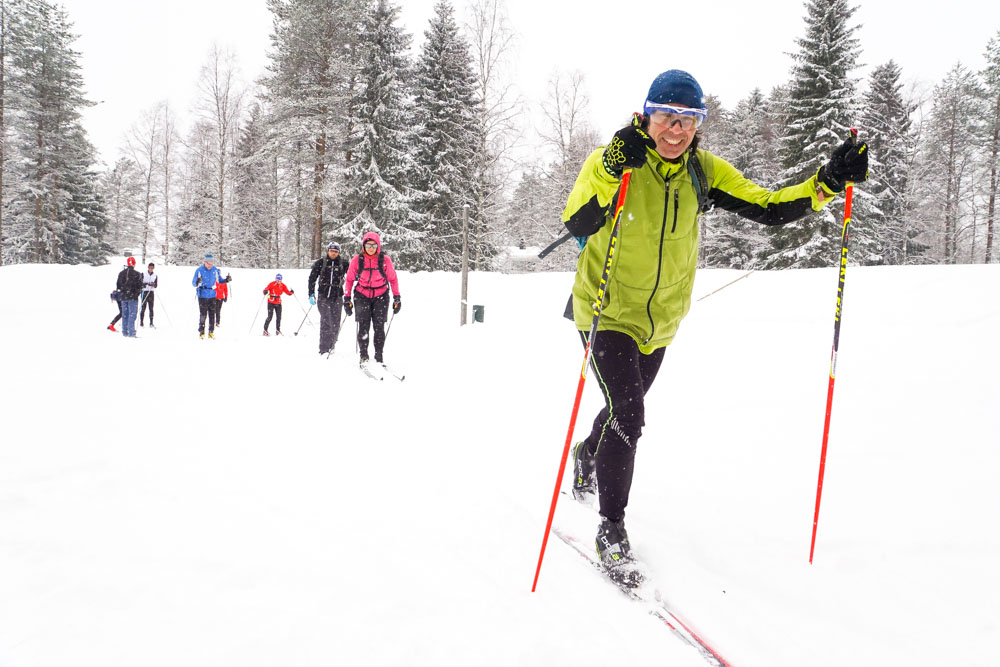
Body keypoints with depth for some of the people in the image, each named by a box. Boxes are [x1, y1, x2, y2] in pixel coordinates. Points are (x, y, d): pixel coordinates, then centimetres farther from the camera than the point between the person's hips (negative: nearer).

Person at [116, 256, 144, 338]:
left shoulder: (121, 273, 6)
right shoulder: (137, 274, -10)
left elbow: (118, 285, 13)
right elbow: (140, 286, -6)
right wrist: (138, 293, 12)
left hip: (124, 297, 5)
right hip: (133, 297, -5)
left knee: (124, 315, 11)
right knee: (132, 314, -3)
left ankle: (124, 332, 14)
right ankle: (131, 333, -7)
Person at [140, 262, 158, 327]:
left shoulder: (155, 275, 10)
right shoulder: (143, 274, 2)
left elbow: (156, 285, 7)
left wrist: (153, 284, -16)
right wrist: (147, 284, -19)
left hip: (151, 292, 2)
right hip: (144, 292, -2)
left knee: (151, 308, -1)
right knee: (143, 308, -2)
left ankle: (151, 323, -1)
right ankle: (141, 322, 5)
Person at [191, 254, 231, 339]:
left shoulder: (216, 270, 2)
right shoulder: (199, 270, -7)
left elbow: (220, 281, 15)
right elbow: (193, 283, -6)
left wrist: (226, 280, -4)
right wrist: (197, 282, -29)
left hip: (212, 296, 3)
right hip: (202, 296, -3)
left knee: (212, 314, 2)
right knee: (203, 314, -6)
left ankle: (211, 332, 9)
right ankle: (201, 332, 3)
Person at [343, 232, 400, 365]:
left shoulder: (385, 259, -5)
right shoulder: (357, 259, -4)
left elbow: (392, 279, 5)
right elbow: (349, 279, 5)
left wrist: (397, 298, 3)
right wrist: (347, 298, 3)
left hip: (381, 296, 0)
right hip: (362, 296, 0)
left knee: (379, 327, -4)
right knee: (363, 326, -9)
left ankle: (379, 357, 5)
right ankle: (363, 356, 0)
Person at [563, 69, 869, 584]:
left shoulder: (703, 172, -7)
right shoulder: (609, 160, -19)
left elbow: (769, 209, -9)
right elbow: (576, 225, -34)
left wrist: (829, 181, -22)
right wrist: (614, 170, -47)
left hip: (660, 322, 5)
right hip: (607, 314, -5)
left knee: (625, 411, 25)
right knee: (627, 417, -19)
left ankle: (587, 457, 59)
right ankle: (611, 530, 0)